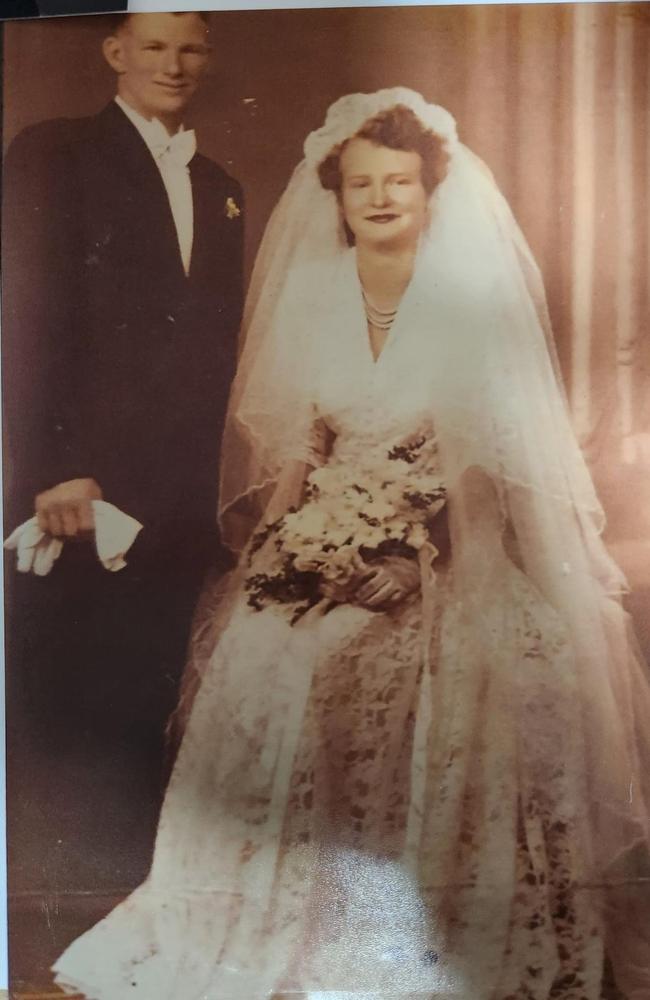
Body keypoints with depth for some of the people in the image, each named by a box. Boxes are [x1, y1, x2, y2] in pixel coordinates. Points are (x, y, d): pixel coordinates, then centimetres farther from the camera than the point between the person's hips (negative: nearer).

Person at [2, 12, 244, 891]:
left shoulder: (220, 188, 19)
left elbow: (216, 344, 16)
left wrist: (208, 481, 9)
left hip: (179, 503, 5)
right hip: (76, 491, -4)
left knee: (144, 714, 10)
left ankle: (129, 868, 26)